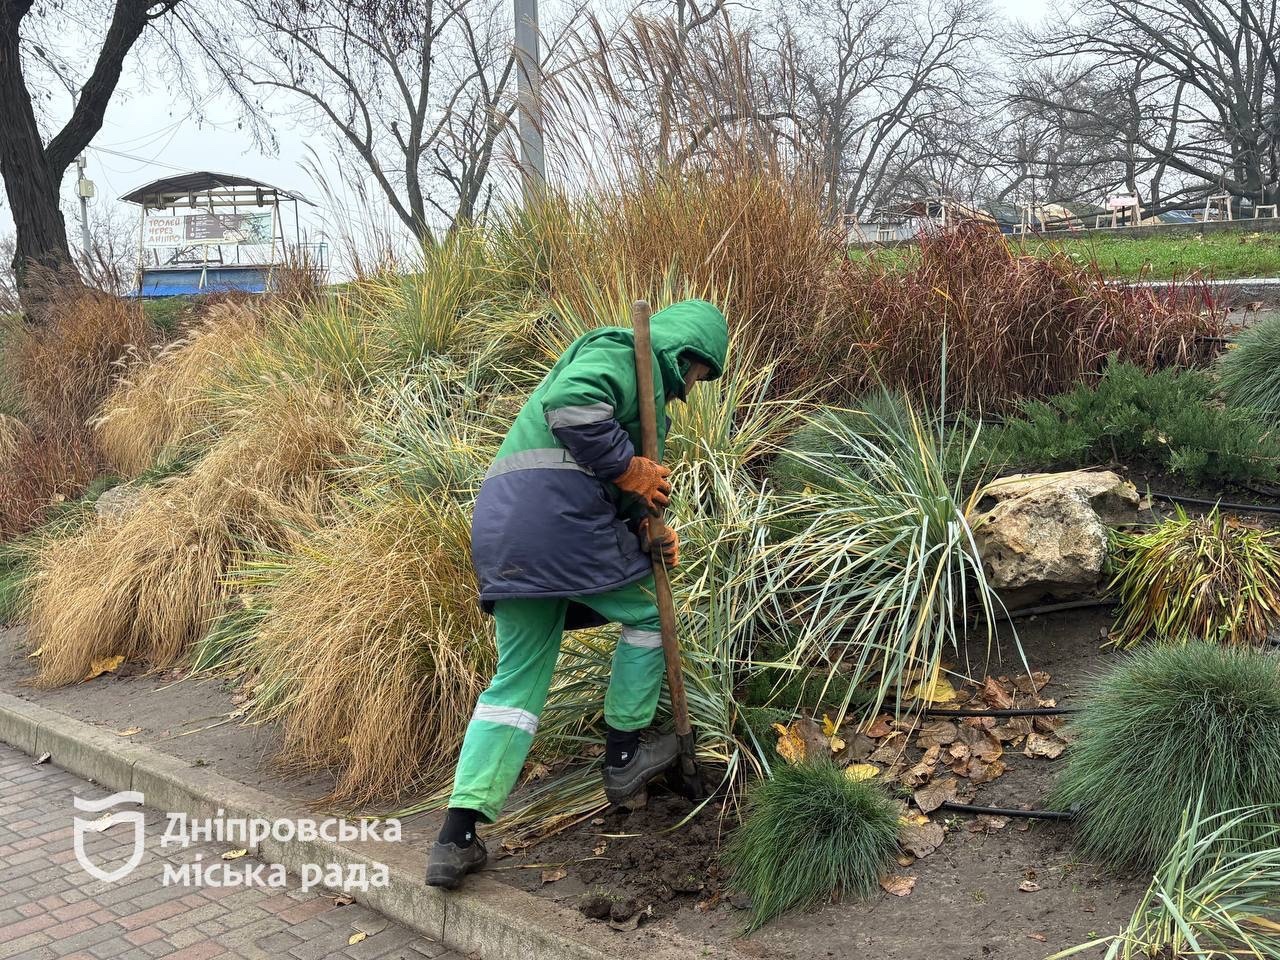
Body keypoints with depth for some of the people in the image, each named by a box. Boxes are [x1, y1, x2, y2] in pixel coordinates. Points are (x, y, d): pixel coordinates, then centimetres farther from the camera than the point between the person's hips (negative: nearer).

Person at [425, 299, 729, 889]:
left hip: (501, 522, 10)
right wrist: (630, 469, -11)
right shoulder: (624, 350, 1)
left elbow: (601, 492, 28)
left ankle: (456, 839, 6)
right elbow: (571, 405, -20)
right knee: (647, 617, 12)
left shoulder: (642, 380, 32)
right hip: (554, 503, -10)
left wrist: (647, 537, 13)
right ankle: (624, 757, 24)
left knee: (518, 680, 10)